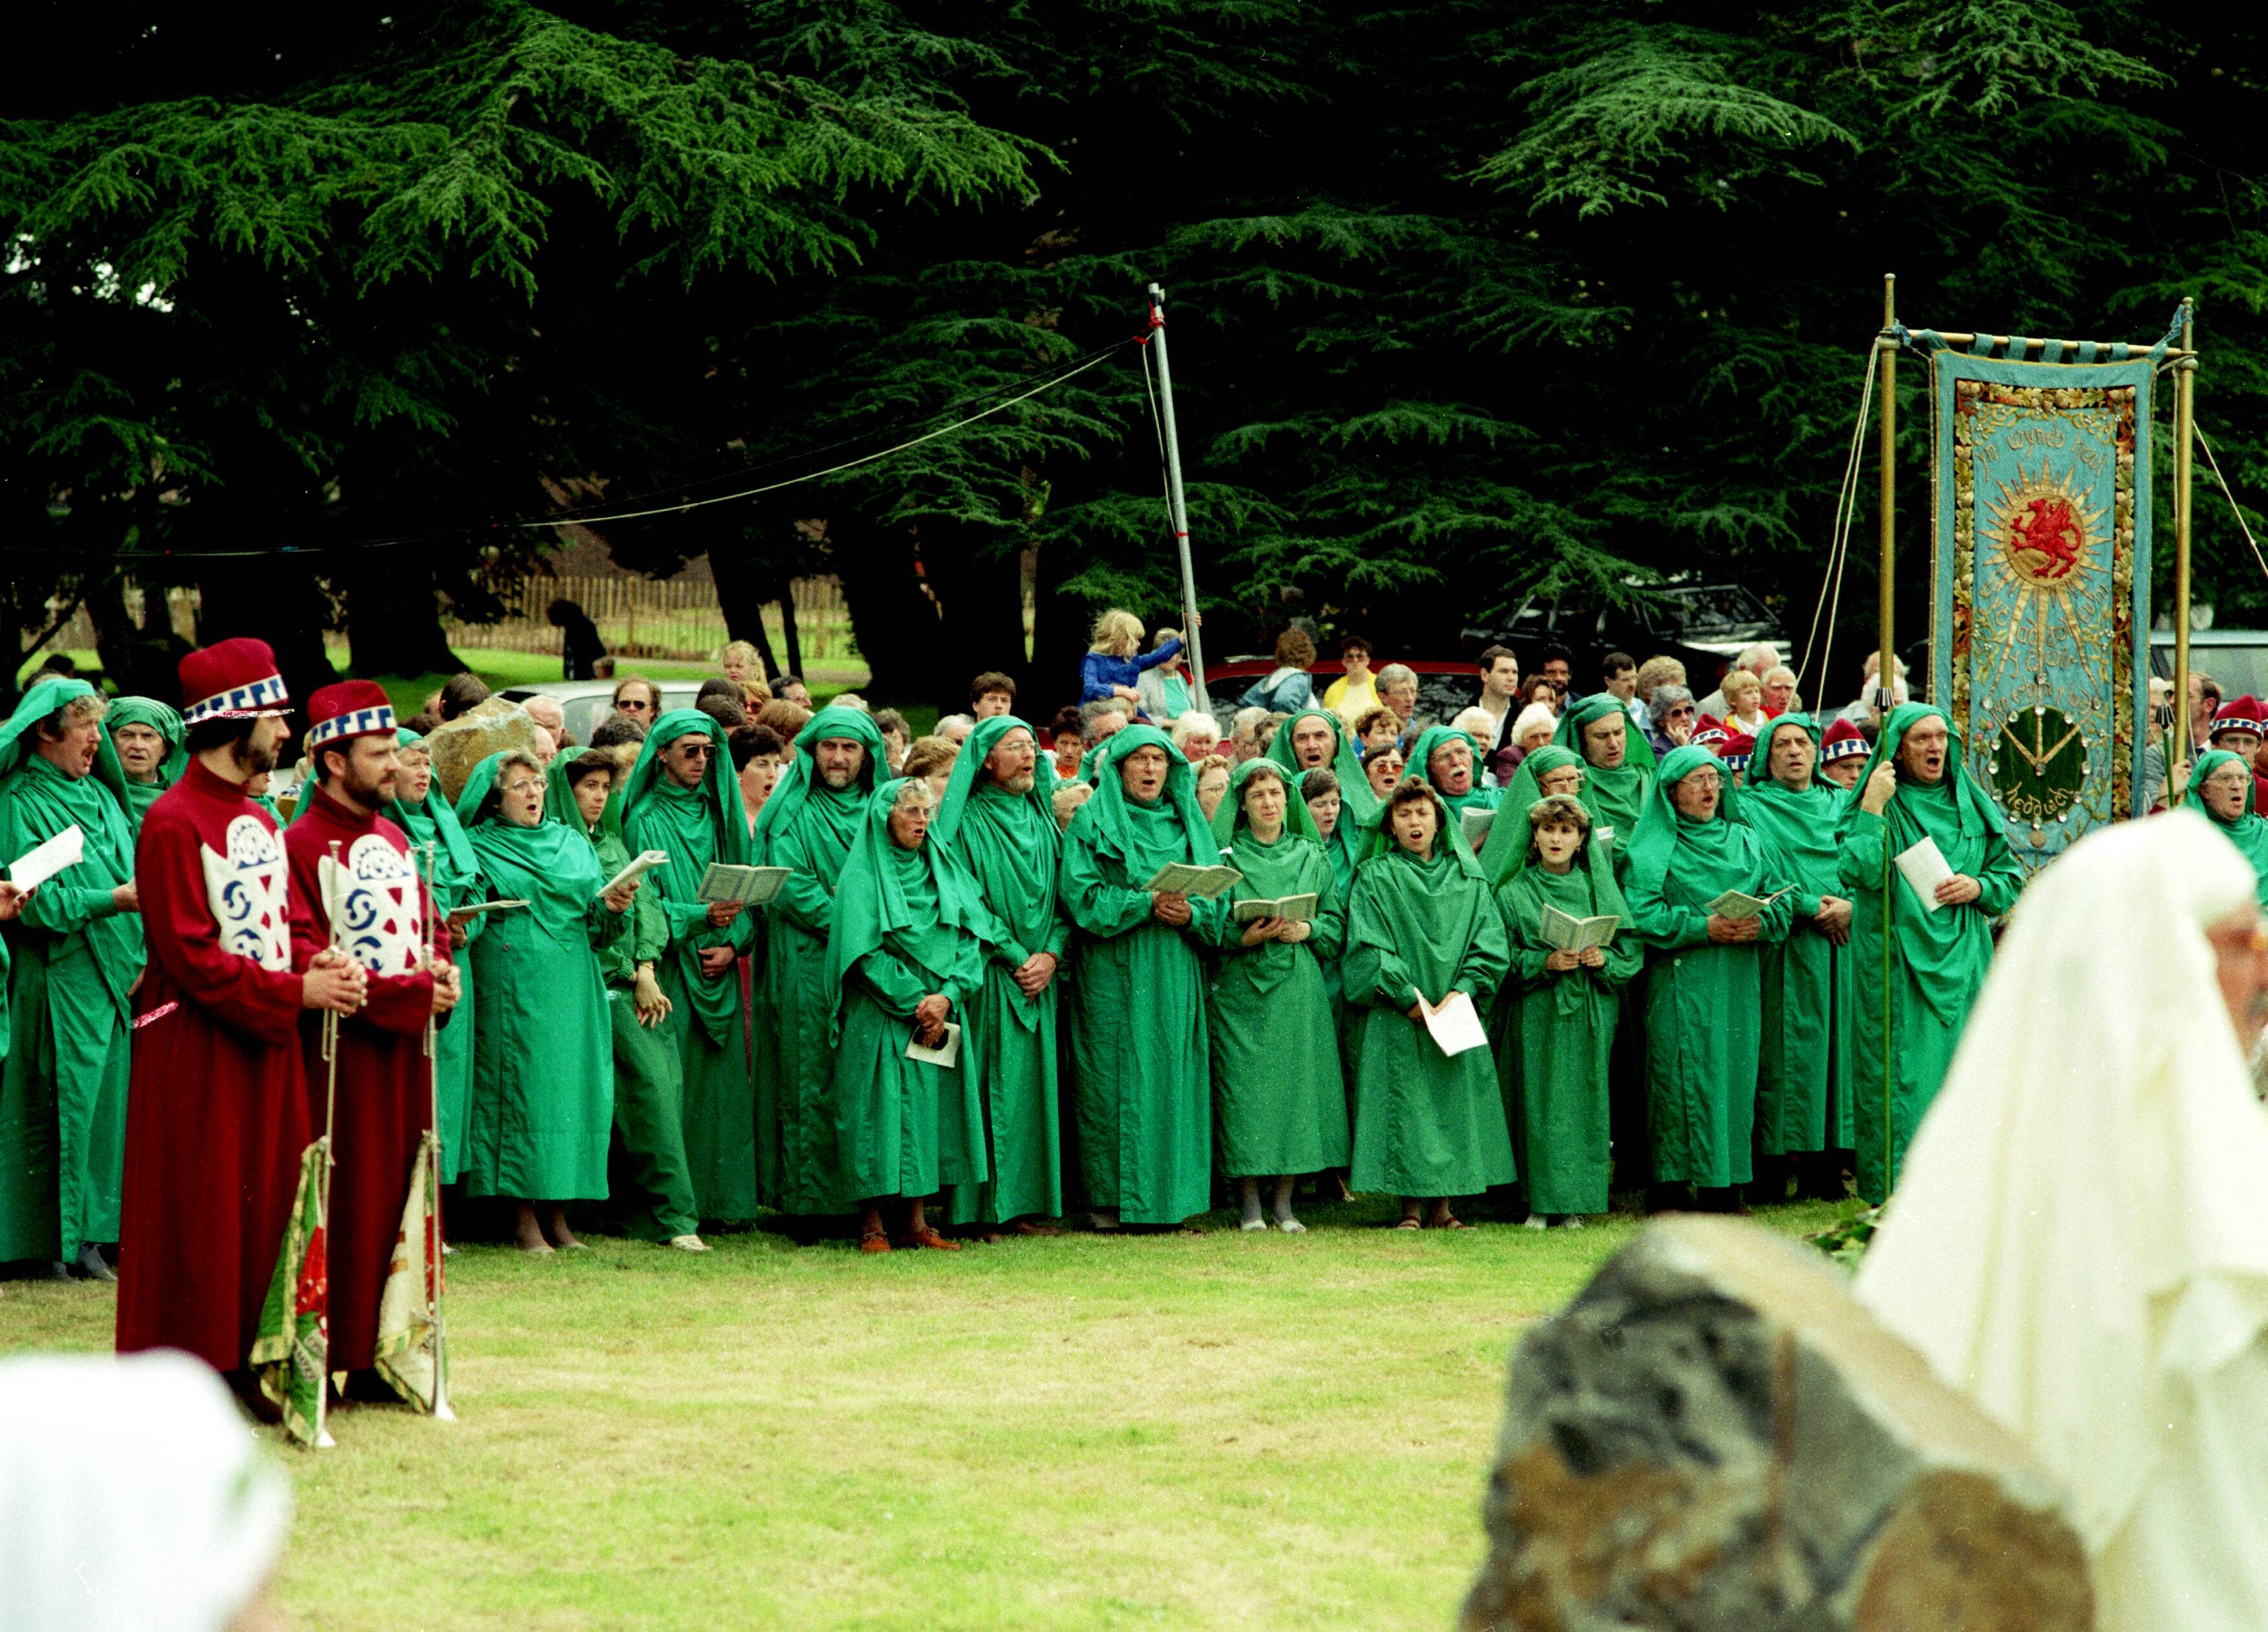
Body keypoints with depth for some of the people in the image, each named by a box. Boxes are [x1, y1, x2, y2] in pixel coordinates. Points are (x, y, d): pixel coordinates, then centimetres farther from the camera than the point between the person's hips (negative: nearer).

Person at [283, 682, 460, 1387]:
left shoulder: (395, 840, 17)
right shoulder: (302, 845, -10)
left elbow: (431, 929, 22)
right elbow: (309, 961, -16)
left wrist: (443, 974, -2)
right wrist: (410, 992, -18)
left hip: (407, 1045, 8)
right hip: (343, 1053, -8)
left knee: (401, 1198, 8)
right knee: (347, 1204, -6)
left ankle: (382, 1355, 13)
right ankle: (336, 1353, -2)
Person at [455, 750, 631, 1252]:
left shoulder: (574, 845, 18)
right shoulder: (478, 848, 6)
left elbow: (598, 929, 13)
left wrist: (612, 908, -7)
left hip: (572, 993, 4)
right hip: (510, 995, -4)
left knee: (571, 1090, 1)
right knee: (519, 1091, -7)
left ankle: (557, 1214, 6)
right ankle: (524, 1217, -4)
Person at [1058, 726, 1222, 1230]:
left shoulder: (1187, 824, 16)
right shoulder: (1092, 823, 3)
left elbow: (1216, 899, 10)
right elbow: (1081, 894, -9)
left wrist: (1190, 913, -12)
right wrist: (1147, 904, -17)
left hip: (1176, 977, 4)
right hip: (1113, 976, -4)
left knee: (1174, 1076, 0)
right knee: (1115, 1083, -6)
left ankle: (1167, 1196, 3)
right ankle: (1110, 1200, -2)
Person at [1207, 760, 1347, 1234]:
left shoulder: (1311, 857, 13)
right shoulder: (1223, 856, 5)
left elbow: (1337, 922, 11)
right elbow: (1208, 924, 1)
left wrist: (1306, 930, -8)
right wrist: (1243, 936, -16)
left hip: (1298, 991, 2)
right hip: (1240, 988, -2)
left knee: (1295, 1082, -2)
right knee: (1244, 1083, -7)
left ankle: (1283, 1202, 5)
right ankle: (1249, 1204, -2)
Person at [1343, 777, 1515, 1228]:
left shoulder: (1466, 878, 12)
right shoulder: (1375, 877, 4)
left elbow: (1490, 942, 5)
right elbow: (1367, 945, -5)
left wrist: (1464, 989, -11)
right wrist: (1408, 996, -14)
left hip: (1456, 1013, 3)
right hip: (1397, 1017, -3)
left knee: (1453, 1102, 0)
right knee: (1404, 1105, -6)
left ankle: (1443, 1206, 5)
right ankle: (1411, 1207, -3)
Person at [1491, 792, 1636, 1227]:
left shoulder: (1598, 889, 12)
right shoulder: (1513, 894, 6)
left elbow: (1630, 950, 9)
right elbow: (1502, 958, -2)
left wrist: (1603, 959, -11)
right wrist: (1545, 963, -17)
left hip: (1590, 1018, 2)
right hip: (1536, 1019, -2)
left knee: (1583, 1105, -2)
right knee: (1539, 1106, -7)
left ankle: (1573, 1204, 4)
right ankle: (1541, 1203, -3)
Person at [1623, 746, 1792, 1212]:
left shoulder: (1746, 840, 17)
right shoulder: (1653, 848, 3)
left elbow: (1780, 900, 12)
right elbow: (1641, 913, -8)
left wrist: (1758, 925, -10)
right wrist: (1704, 928, -16)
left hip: (1738, 986, 4)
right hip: (1679, 986, -4)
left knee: (1733, 1076, 0)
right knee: (1681, 1079, -9)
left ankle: (1723, 1187, 3)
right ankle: (1671, 1182, -7)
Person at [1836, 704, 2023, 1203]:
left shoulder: (1970, 805, 11)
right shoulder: (1877, 806, 0)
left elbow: (2011, 876, 15)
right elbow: (1858, 871, -16)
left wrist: (1978, 887, -5)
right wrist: (1873, 807, -19)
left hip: (1962, 962, 4)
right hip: (1896, 963, -4)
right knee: (1900, 1075, -6)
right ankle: (1894, 1193, -4)